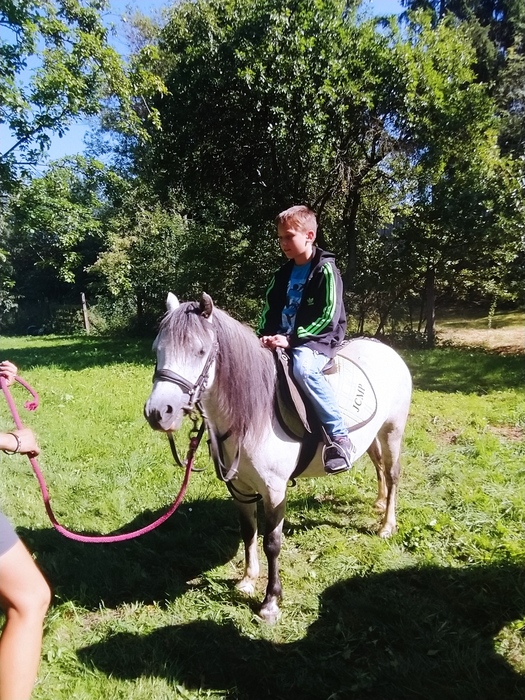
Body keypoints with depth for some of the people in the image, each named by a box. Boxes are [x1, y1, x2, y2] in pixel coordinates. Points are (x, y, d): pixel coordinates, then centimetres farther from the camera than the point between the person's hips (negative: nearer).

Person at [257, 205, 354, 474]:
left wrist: (292, 339, -21)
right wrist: (264, 335, -3)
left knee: (303, 367, -37)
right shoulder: (283, 274, 13)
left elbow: (328, 318, -15)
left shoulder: (325, 270, -8)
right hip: (283, 339, 8)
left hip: (318, 339, -8)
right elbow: (270, 309, 16)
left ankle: (339, 436, -29)